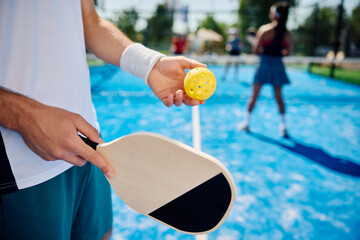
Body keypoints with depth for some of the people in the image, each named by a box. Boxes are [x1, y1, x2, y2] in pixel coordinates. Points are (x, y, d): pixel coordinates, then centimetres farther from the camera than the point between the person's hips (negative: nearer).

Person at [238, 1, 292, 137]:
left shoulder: (264, 29, -11)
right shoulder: (287, 34, -1)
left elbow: (255, 50, -11)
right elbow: (287, 53, 6)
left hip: (264, 64, -3)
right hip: (278, 66, 3)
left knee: (254, 96, 9)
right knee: (279, 97, 13)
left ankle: (246, 122, 18)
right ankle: (283, 126, 12)